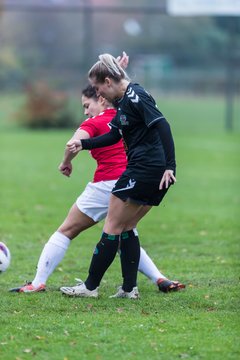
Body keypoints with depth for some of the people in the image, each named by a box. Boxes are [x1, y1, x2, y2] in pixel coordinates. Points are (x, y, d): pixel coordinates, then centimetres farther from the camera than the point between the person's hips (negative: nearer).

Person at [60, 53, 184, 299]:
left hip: (144, 169, -10)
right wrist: (82, 144, 14)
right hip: (155, 175, 10)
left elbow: (162, 126, -21)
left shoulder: (135, 97, -14)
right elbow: (114, 136, 24)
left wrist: (169, 166, -25)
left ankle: (91, 286, 7)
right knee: (126, 228, 15)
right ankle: (130, 288, 13)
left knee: (112, 227, 0)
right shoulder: (123, 101, 16)